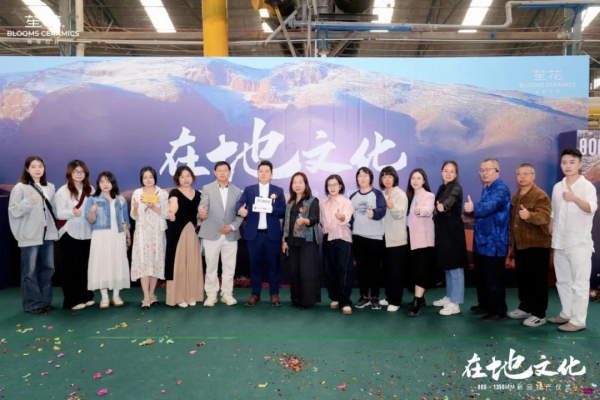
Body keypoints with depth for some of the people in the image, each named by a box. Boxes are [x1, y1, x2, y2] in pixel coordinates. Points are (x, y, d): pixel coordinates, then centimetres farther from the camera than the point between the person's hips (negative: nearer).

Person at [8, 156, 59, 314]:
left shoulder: (50, 187, 9)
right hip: (30, 236, -5)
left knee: (47, 268, 10)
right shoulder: (20, 188, -5)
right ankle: (32, 304, 11)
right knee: (30, 271, 1)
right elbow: (13, 211, -10)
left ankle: (45, 301, 22)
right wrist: (29, 202, -23)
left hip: (48, 234, 5)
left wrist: (56, 228, 8)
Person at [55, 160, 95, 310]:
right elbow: (58, 213, -10)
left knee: (86, 267, 8)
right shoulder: (63, 191, -4)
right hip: (70, 234, -4)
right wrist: (72, 212, -26)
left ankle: (86, 297, 19)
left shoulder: (90, 189, 8)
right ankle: (72, 300, 7)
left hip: (87, 233, 4)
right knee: (71, 268, 0)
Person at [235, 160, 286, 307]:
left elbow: (283, 211, 1)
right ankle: (255, 294, 18)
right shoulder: (249, 189, 8)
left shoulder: (278, 191, 8)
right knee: (255, 264, 7)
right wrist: (240, 209, -31)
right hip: (254, 234, 1)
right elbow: (240, 203, -8)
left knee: (273, 264, 5)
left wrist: (272, 209, -19)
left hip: (272, 234, 0)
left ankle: (274, 294, 16)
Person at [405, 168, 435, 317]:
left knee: (422, 270, -9)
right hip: (411, 238, 7)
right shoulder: (409, 196, 14)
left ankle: (416, 303, -12)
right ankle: (420, 298, 23)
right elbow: (406, 215, 11)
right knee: (414, 269, 12)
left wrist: (420, 210, -50)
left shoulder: (428, 196, -8)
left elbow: (428, 210, -29)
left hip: (423, 239, -7)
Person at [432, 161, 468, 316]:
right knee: (446, 265, 16)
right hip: (442, 229, 8)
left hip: (453, 229, -8)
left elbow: (451, 199, -35)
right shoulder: (442, 187, 13)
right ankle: (449, 297, 29)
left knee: (455, 266, -3)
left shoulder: (456, 188, -12)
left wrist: (443, 206, -54)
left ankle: (455, 303, 3)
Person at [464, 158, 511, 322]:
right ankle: (484, 304, 31)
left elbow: (490, 206, -35)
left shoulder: (501, 189, -15)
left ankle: (498, 311, 8)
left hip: (494, 242, -9)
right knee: (481, 276, 18)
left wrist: (474, 208, -51)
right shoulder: (486, 189, 15)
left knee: (494, 279, -3)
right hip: (482, 240, 9)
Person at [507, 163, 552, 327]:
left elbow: (545, 217, -26)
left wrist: (529, 215, -46)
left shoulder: (540, 196, -12)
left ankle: (539, 314, 9)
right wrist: (511, 244, 19)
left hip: (537, 245, -8)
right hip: (519, 245, 8)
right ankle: (525, 308, 29)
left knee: (538, 280, 0)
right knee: (522, 279, 16)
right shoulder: (515, 197, 13)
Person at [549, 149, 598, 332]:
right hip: (559, 243, 6)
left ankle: (578, 321, 4)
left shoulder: (587, 186, -6)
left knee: (579, 283, -1)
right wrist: (549, 236, 14)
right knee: (562, 281, 13)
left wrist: (574, 198, -38)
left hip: (579, 243, -6)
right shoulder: (557, 187, 10)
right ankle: (566, 314, 25)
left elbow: (592, 208, -23)